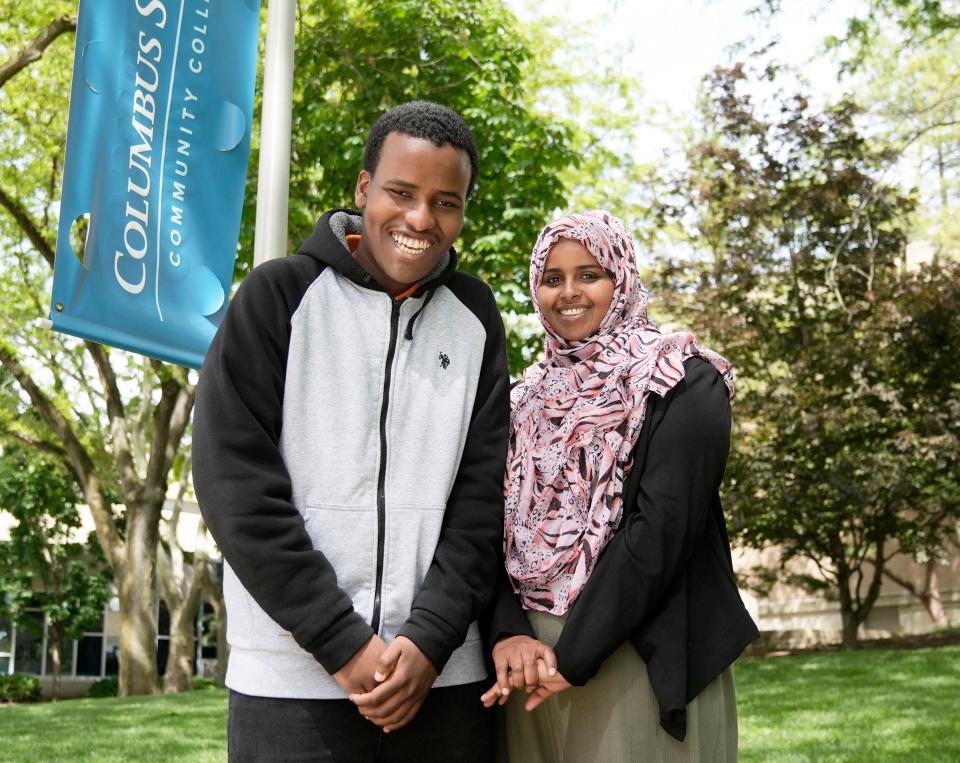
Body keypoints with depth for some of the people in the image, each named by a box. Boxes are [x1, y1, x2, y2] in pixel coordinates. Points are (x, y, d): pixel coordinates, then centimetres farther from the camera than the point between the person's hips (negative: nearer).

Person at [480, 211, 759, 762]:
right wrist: (507, 633, -12)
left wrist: (574, 655, -16)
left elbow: (663, 527, -15)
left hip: (644, 660, -5)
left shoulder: (683, 384, -4)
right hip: (534, 656, 5)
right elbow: (501, 524, 5)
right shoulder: (530, 397, 13)